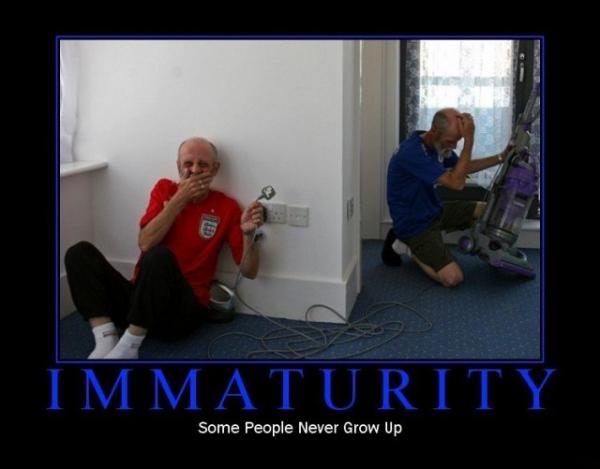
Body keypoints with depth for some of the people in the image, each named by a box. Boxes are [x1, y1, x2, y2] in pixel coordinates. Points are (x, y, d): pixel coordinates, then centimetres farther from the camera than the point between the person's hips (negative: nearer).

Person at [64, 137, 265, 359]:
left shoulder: (226, 207, 1)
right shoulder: (165, 189, 8)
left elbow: (249, 271, -2)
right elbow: (145, 243, -8)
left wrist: (248, 234, -21)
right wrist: (180, 198, -12)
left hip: (182, 310, -4)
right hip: (138, 298, 4)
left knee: (160, 256, -33)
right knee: (80, 252, -14)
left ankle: (127, 347, -25)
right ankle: (106, 340, -27)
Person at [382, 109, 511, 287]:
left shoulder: (437, 144, 0)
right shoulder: (412, 152, -30)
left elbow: (464, 167, 17)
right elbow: (456, 182, -31)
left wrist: (502, 157, 8)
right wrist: (469, 140, -32)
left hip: (433, 211, 10)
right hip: (414, 224, -10)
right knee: (453, 278, -21)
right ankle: (407, 246, 4)